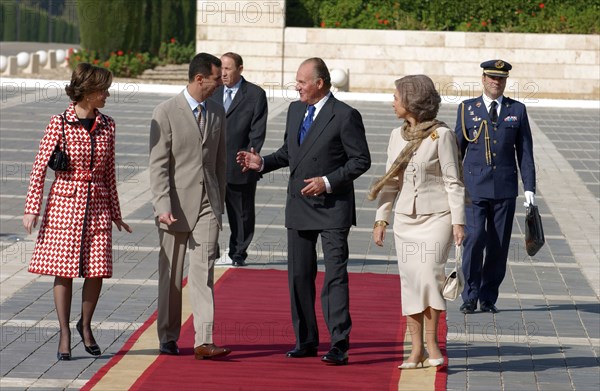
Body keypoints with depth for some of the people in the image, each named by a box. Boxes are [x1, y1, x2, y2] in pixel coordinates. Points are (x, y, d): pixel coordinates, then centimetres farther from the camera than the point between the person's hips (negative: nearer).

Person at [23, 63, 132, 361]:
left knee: (97, 270, 0)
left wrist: (115, 212, 15)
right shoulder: (59, 124, -7)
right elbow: (39, 167, -4)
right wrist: (32, 208, -8)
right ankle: (64, 334, 11)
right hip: (65, 202, -3)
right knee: (64, 271, 1)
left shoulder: (106, 126, 6)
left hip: (97, 205, 3)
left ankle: (85, 325, 23)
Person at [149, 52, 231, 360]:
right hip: (176, 204, -3)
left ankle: (203, 342, -11)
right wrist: (163, 206, -17)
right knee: (171, 274, 7)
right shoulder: (166, 113, -7)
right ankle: (168, 338, 19)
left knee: (203, 272, -6)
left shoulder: (218, 112, 9)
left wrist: (220, 201, 15)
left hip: (207, 204, 3)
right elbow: (158, 165, -10)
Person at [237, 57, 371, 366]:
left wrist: (328, 182, -17)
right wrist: (262, 163, 3)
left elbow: (361, 160, -10)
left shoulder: (345, 116, -11)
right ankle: (306, 341, 19)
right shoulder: (295, 110, 11)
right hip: (299, 206, 7)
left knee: (335, 276, -8)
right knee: (299, 276, 9)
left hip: (332, 206, -7)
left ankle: (339, 345, -6)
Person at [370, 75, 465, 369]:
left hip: (436, 216, -5)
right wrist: (381, 219, 10)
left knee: (429, 273, -18)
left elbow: (453, 181, -8)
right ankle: (416, 349, 7)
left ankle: (432, 340, -7)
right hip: (406, 218, 5)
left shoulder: (442, 135, -8)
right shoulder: (397, 135, 9)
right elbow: (390, 181, 14)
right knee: (410, 281, 2)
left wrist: (458, 221, -12)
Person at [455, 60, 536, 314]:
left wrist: (529, 187, 1)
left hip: (505, 188, 2)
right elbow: (457, 149, 9)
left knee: (499, 245, 3)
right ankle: (470, 297, -3)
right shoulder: (467, 109, 7)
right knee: (474, 238, -13)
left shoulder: (517, 110, 9)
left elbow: (525, 152, 9)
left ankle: (488, 298, 12)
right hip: (474, 187, -1)